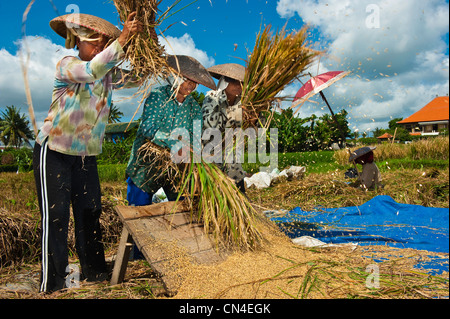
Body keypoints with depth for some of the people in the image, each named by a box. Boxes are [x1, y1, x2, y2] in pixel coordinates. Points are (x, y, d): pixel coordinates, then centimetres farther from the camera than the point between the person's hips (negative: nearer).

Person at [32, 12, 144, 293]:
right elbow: (92, 70, -29)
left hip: (87, 154, 5)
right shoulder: (66, 65, -11)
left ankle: (94, 274, 16)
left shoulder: (110, 72, 8)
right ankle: (52, 285, 2)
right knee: (55, 215, -6)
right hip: (54, 151, -5)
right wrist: (123, 38, -32)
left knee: (91, 212, 6)